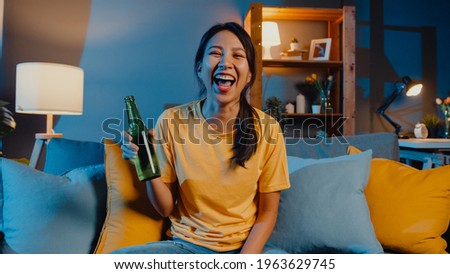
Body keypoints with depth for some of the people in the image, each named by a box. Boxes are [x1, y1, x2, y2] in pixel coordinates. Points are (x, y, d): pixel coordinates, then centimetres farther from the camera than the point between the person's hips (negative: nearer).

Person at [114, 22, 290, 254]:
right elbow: (165, 209, -3)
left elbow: (267, 212, -2)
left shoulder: (267, 128, -10)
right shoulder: (171, 121, -8)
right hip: (186, 244, 1)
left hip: (246, 245, 0)